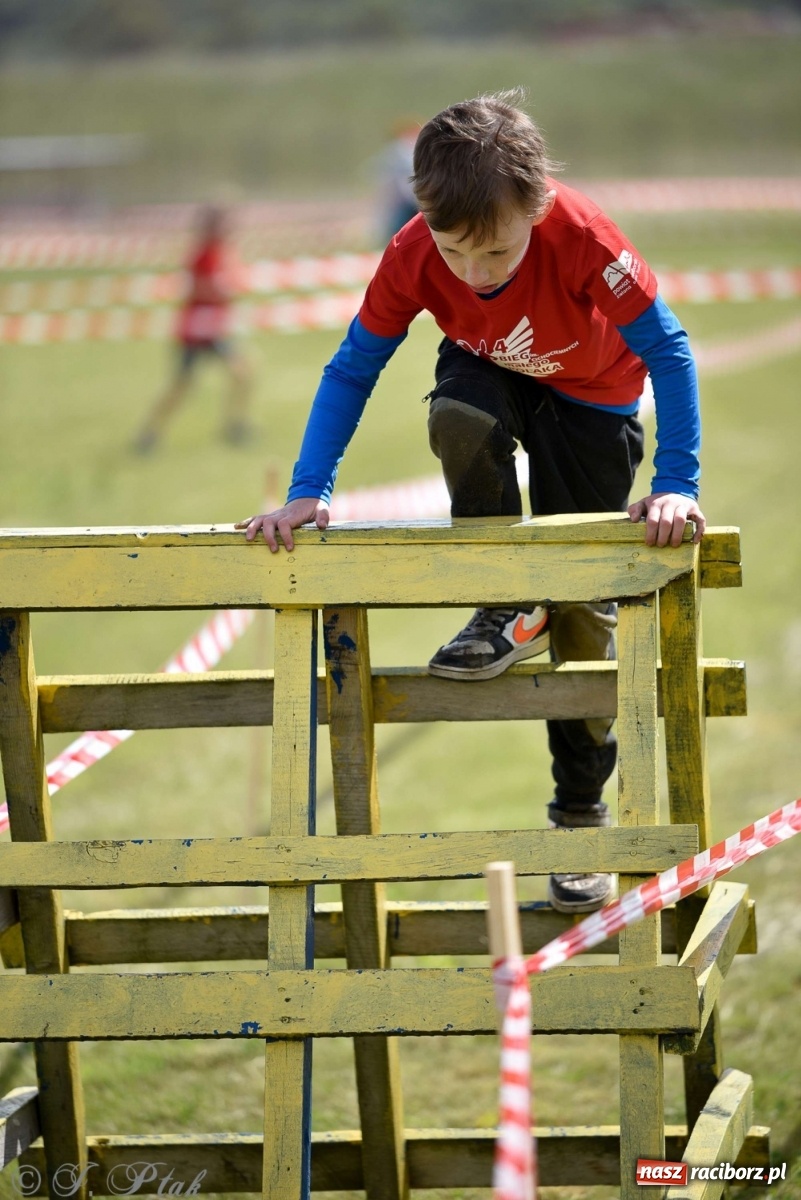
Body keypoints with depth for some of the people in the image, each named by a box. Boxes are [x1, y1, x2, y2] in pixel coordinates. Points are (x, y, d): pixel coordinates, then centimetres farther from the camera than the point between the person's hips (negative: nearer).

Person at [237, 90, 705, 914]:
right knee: (458, 417, -35)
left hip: (593, 393, -2)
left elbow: (666, 349, -31)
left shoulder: (578, 234, -39)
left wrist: (676, 484, -38)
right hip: (490, 373, 2)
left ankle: (581, 809, 18)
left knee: (584, 607, -1)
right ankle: (509, 613, -11)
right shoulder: (413, 257, -30)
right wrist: (308, 494, -30)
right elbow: (351, 369, -20)